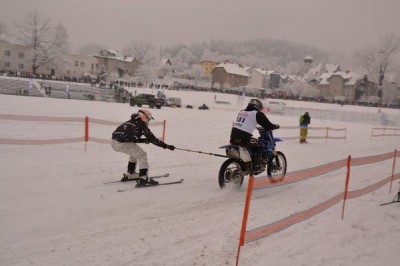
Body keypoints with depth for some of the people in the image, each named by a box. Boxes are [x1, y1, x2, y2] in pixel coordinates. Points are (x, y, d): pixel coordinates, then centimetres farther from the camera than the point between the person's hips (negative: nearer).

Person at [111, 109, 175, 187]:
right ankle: (143, 178, -7)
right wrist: (166, 146, 1)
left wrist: (144, 140, 15)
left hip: (114, 141, 9)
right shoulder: (141, 125, -2)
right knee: (142, 155, 1)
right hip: (122, 144, -9)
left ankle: (130, 174, 34)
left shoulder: (132, 122, 23)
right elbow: (152, 139, -3)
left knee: (134, 152, 28)